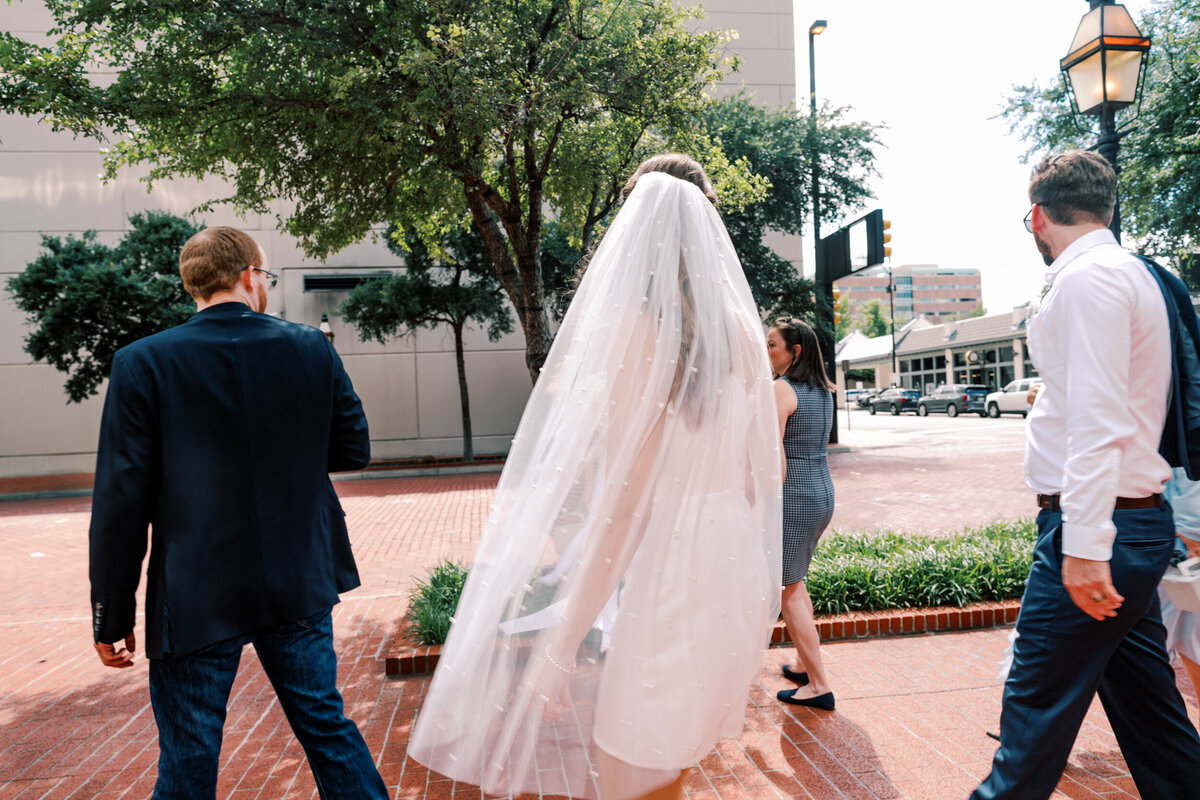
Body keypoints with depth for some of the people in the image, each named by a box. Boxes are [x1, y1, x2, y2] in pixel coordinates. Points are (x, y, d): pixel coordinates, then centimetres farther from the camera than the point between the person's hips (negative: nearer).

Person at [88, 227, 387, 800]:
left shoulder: (142, 364, -10)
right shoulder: (312, 349, -4)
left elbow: (122, 502, -9)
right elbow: (354, 450, 2)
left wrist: (112, 618, 0)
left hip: (196, 601, -2)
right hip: (300, 588, 2)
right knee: (327, 726, 19)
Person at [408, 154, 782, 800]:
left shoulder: (638, 329, -16)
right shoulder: (740, 330, 5)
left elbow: (622, 509, -20)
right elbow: (764, 475, 11)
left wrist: (559, 650, -15)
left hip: (668, 584, -7)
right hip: (733, 574, 8)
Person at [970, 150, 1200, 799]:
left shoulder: (1087, 278, -14)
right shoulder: (1127, 272, 18)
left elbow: (1099, 421, -23)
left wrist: (1084, 545, -25)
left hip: (1100, 526, -11)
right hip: (1136, 522, 11)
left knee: (1037, 700, 0)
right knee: (1147, 702, 17)